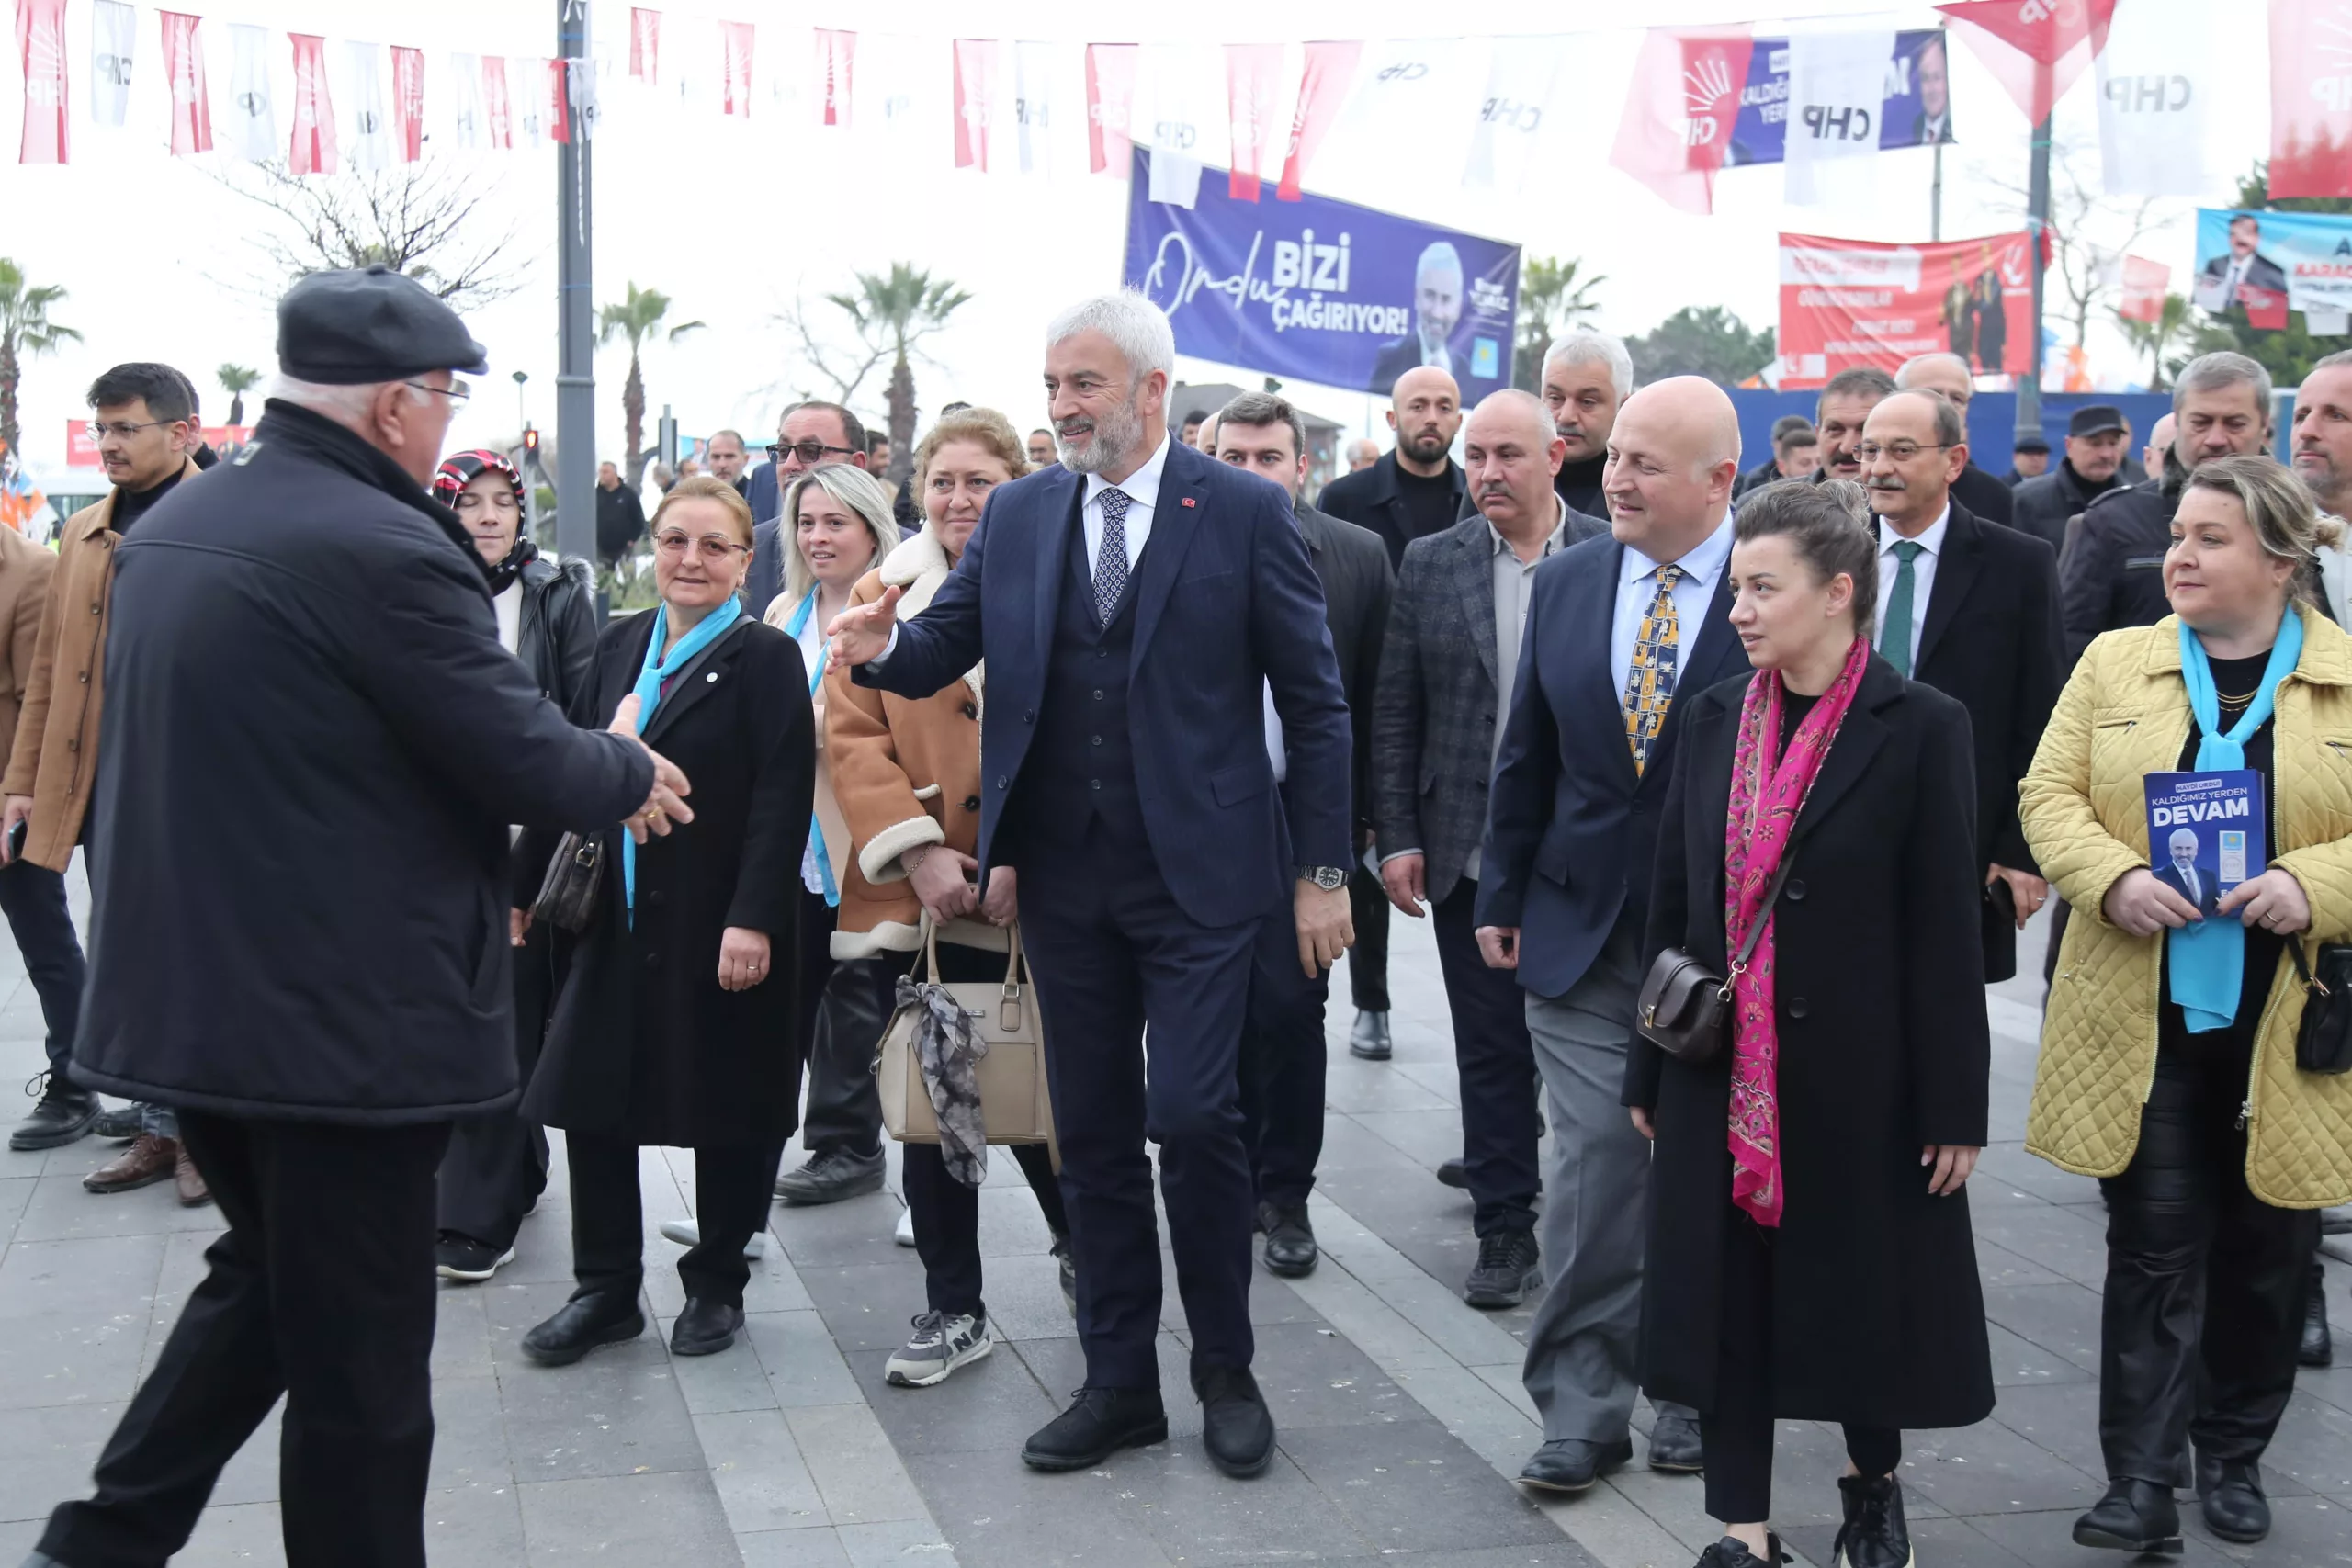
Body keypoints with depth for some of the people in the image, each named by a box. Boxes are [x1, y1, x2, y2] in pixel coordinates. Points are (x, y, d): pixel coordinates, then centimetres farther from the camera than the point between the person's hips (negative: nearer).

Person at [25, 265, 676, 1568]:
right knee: (359, 1353, 5)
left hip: (188, 993, 9)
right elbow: (526, 762, -16)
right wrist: (633, 772, 5)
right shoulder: (379, 548, -20)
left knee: (268, 1276, 25)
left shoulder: (170, 524, 8)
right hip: (343, 1015, -9)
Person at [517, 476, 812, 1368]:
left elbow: (783, 799, -15)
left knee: (727, 1110, 6)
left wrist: (753, 917, -22)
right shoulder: (620, 647, 9)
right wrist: (525, 886, 12)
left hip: (720, 927, -5)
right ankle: (605, 1291, 19)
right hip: (618, 919, 5)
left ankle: (717, 1285, 23)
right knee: (593, 1101, 6)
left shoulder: (766, 658, -8)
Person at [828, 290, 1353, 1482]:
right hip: (1064, 879, 4)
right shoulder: (1019, 514, 8)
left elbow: (1313, 701, -2)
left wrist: (1322, 869, -5)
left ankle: (1225, 1370, 14)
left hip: (1197, 877, -4)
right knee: (1093, 1132, 10)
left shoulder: (1243, 513, -3)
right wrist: (883, 648, -18)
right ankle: (1119, 1383, 22)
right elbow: (946, 645, 6)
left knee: (1194, 1118, -7)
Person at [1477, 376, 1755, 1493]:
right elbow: (1526, 757, 11)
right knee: (1591, 1170, 0)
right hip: (1581, 938, 3)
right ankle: (1581, 1408, 10)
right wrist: (1500, 898, 10)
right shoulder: (1565, 586, 5)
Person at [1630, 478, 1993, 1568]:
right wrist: (1650, 1069, 7)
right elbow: (1675, 899, 7)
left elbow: (1946, 930, -9)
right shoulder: (1715, 715, 4)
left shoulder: (1920, 728, -8)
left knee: (1863, 1282, 11)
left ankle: (1872, 1480, 37)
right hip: (1724, 1069, 4)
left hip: (1857, 1071, -3)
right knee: (1726, 1291, 6)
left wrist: (1954, 1105, -9)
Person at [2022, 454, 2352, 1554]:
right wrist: (2113, 879, -15)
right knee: (2152, 1248, 0)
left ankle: (2234, 1455, 28)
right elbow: (2049, 796, 2)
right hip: (2144, 1016, 0)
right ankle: (2141, 1481, 4)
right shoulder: (2116, 662, 5)